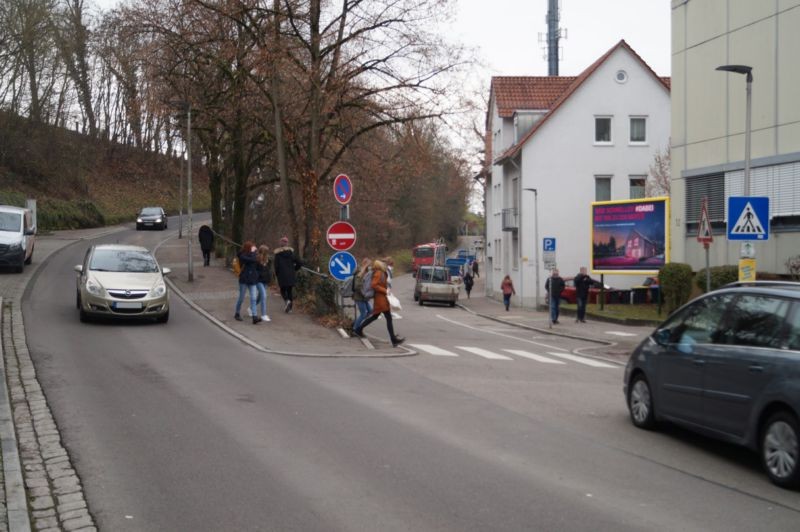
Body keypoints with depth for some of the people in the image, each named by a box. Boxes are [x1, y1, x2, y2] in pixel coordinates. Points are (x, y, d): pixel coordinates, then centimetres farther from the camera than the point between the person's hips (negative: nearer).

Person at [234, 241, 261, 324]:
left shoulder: (250, 255, 10)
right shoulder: (242, 256, -11)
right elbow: (253, 260, -21)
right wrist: (253, 252, -11)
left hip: (252, 280, 5)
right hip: (244, 280, -5)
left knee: (253, 299, -5)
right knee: (241, 298, 7)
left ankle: (255, 317, -12)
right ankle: (237, 314, 26)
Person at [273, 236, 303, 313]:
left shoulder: (278, 253, -5)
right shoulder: (291, 252, 2)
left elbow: (276, 265, -6)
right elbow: (299, 263, -1)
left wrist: (276, 274, 8)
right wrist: (294, 269, 15)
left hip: (282, 275, -2)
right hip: (291, 275, 3)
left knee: (283, 290, 10)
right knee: (289, 290, 13)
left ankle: (286, 300, -20)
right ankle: (289, 307, 10)